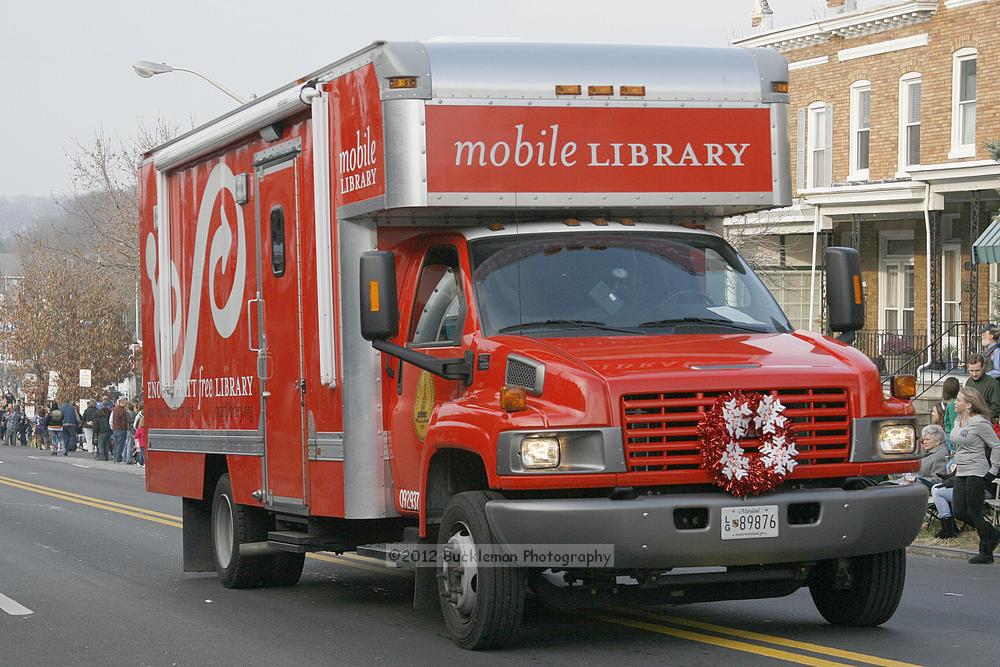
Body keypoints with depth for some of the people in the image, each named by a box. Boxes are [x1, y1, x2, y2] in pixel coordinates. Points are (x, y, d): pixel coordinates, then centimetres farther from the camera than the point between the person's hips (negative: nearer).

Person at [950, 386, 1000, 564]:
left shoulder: (980, 423, -14)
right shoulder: (958, 422, 12)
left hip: (977, 473, -9)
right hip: (961, 473, 9)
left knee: (974, 513, -5)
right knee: (959, 512, 4)